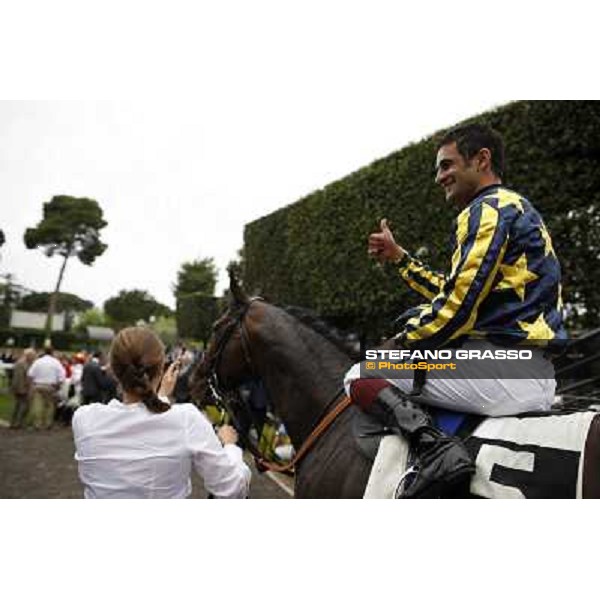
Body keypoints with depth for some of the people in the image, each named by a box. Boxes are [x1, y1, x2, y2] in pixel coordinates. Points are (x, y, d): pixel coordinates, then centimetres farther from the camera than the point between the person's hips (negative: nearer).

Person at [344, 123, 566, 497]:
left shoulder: (488, 208, -8)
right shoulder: (516, 209, 23)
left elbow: (456, 307, -18)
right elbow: (457, 292, 24)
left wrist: (398, 345, -4)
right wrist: (399, 258, 26)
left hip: (498, 366, -11)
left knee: (362, 377, -5)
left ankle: (436, 448, -24)